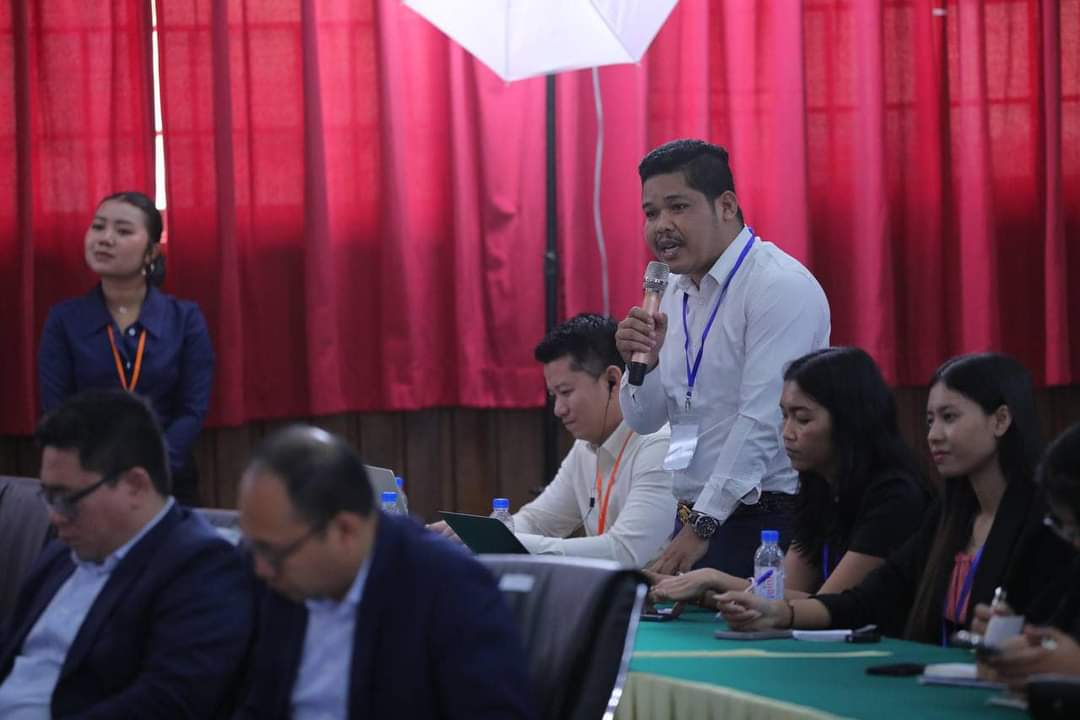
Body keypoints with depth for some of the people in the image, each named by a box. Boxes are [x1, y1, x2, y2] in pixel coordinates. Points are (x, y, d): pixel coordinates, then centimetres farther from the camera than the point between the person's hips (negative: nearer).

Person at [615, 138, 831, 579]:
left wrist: (702, 526, -21)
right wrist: (642, 362, -5)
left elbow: (762, 422, -20)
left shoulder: (781, 287, -13)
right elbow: (644, 421, 16)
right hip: (696, 520, 7)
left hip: (766, 524, -7)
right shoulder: (676, 292, 12)